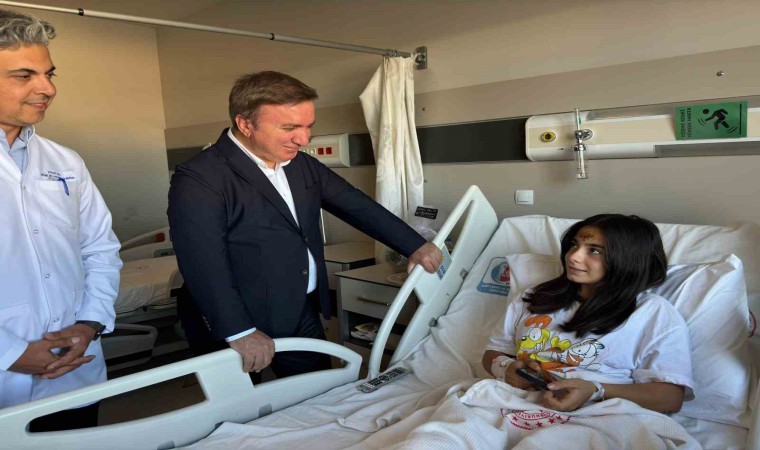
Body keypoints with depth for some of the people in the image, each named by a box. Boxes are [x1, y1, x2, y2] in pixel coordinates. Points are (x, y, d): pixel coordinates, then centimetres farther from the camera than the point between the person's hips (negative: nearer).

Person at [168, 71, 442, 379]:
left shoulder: (303, 166, 5)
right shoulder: (199, 180, -19)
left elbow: (358, 207, 7)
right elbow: (205, 266, -24)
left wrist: (414, 246, 3)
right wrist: (240, 333, -27)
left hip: (304, 313, 7)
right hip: (236, 326, -6)